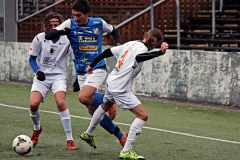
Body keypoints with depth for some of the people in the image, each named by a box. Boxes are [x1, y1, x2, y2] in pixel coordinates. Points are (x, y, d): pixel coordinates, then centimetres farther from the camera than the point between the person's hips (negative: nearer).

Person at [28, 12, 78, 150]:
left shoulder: (66, 40, -6)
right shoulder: (39, 38, -3)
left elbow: (76, 59, 0)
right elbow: (32, 59, 6)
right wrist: (37, 71, -13)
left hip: (58, 76, -1)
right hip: (42, 76, 2)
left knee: (61, 102, -27)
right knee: (33, 104, -18)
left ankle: (70, 139, -19)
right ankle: (37, 129, 18)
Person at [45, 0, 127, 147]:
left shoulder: (99, 23, -4)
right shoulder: (70, 24, -5)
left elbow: (114, 31, 17)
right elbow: (48, 36, -13)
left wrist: (119, 43, -1)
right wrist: (61, 31, -31)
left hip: (97, 69, -4)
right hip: (81, 73, 4)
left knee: (84, 98, -28)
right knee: (92, 110, 3)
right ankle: (121, 136, 15)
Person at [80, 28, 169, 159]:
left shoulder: (131, 44, 7)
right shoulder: (142, 48, -17)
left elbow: (109, 52, 12)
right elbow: (139, 57, -43)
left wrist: (92, 65, 23)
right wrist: (159, 53, -54)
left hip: (111, 81, 9)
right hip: (120, 89, -9)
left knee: (105, 107, 36)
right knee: (143, 115, -10)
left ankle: (88, 134, 57)